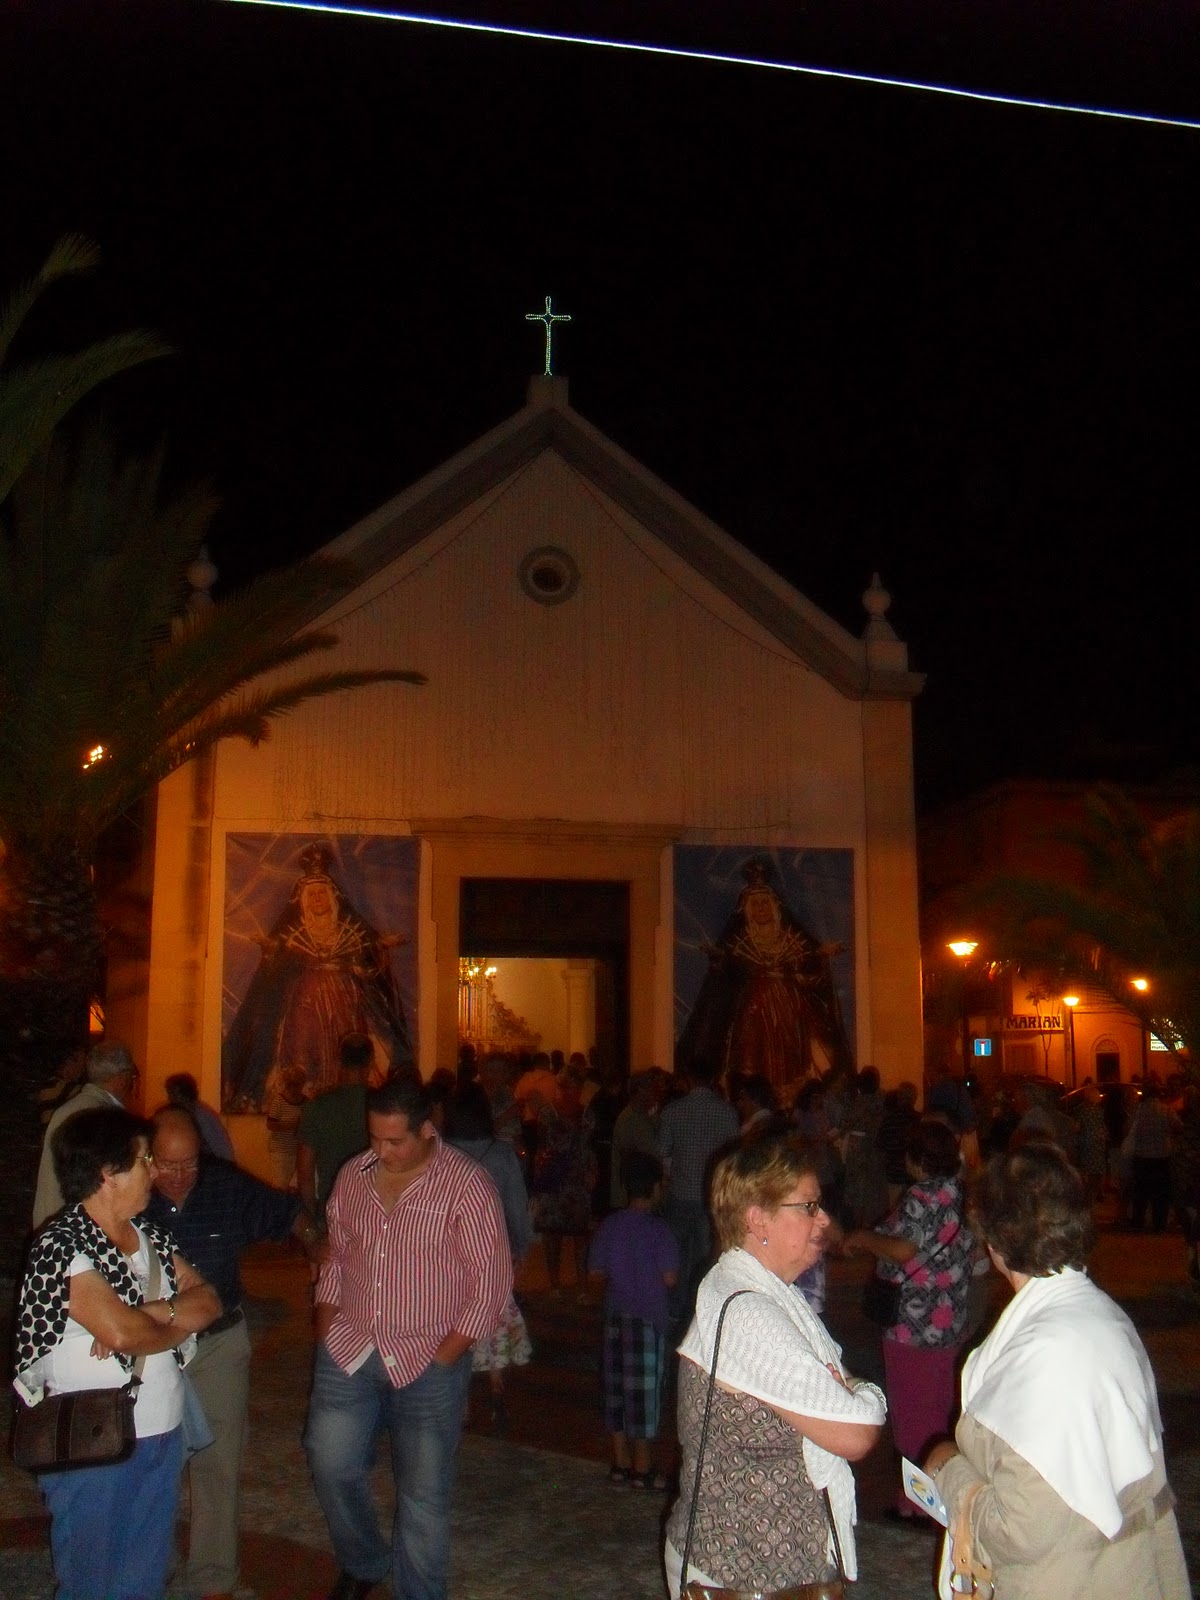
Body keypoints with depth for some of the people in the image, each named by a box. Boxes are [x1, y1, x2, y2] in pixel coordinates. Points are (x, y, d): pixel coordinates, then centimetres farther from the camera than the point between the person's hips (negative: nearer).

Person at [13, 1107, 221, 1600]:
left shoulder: (152, 1238, 7)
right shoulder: (61, 1246, -18)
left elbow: (208, 1301, 2)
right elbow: (122, 1332, -27)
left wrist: (153, 1314, -17)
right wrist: (179, 1322, -8)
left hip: (161, 1433, 7)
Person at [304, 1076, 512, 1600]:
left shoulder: (465, 1184, -12)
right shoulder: (353, 1175, 3)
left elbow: (492, 1278, -11)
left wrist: (446, 1354, -12)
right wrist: (326, 1322, 5)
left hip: (428, 1361, -4)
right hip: (349, 1352, 4)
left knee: (423, 1492, 3)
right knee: (332, 1463, 6)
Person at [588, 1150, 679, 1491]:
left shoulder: (609, 1225, 1)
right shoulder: (658, 1230, -14)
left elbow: (596, 1272, 4)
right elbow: (669, 1277, -16)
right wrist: (650, 1276, 5)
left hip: (616, 1315, 5)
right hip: (648, 1318, -5)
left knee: (616, 1386, 13)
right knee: (644, 1390, 3)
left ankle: (621, 1463, 21)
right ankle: (642, 1469, 11)